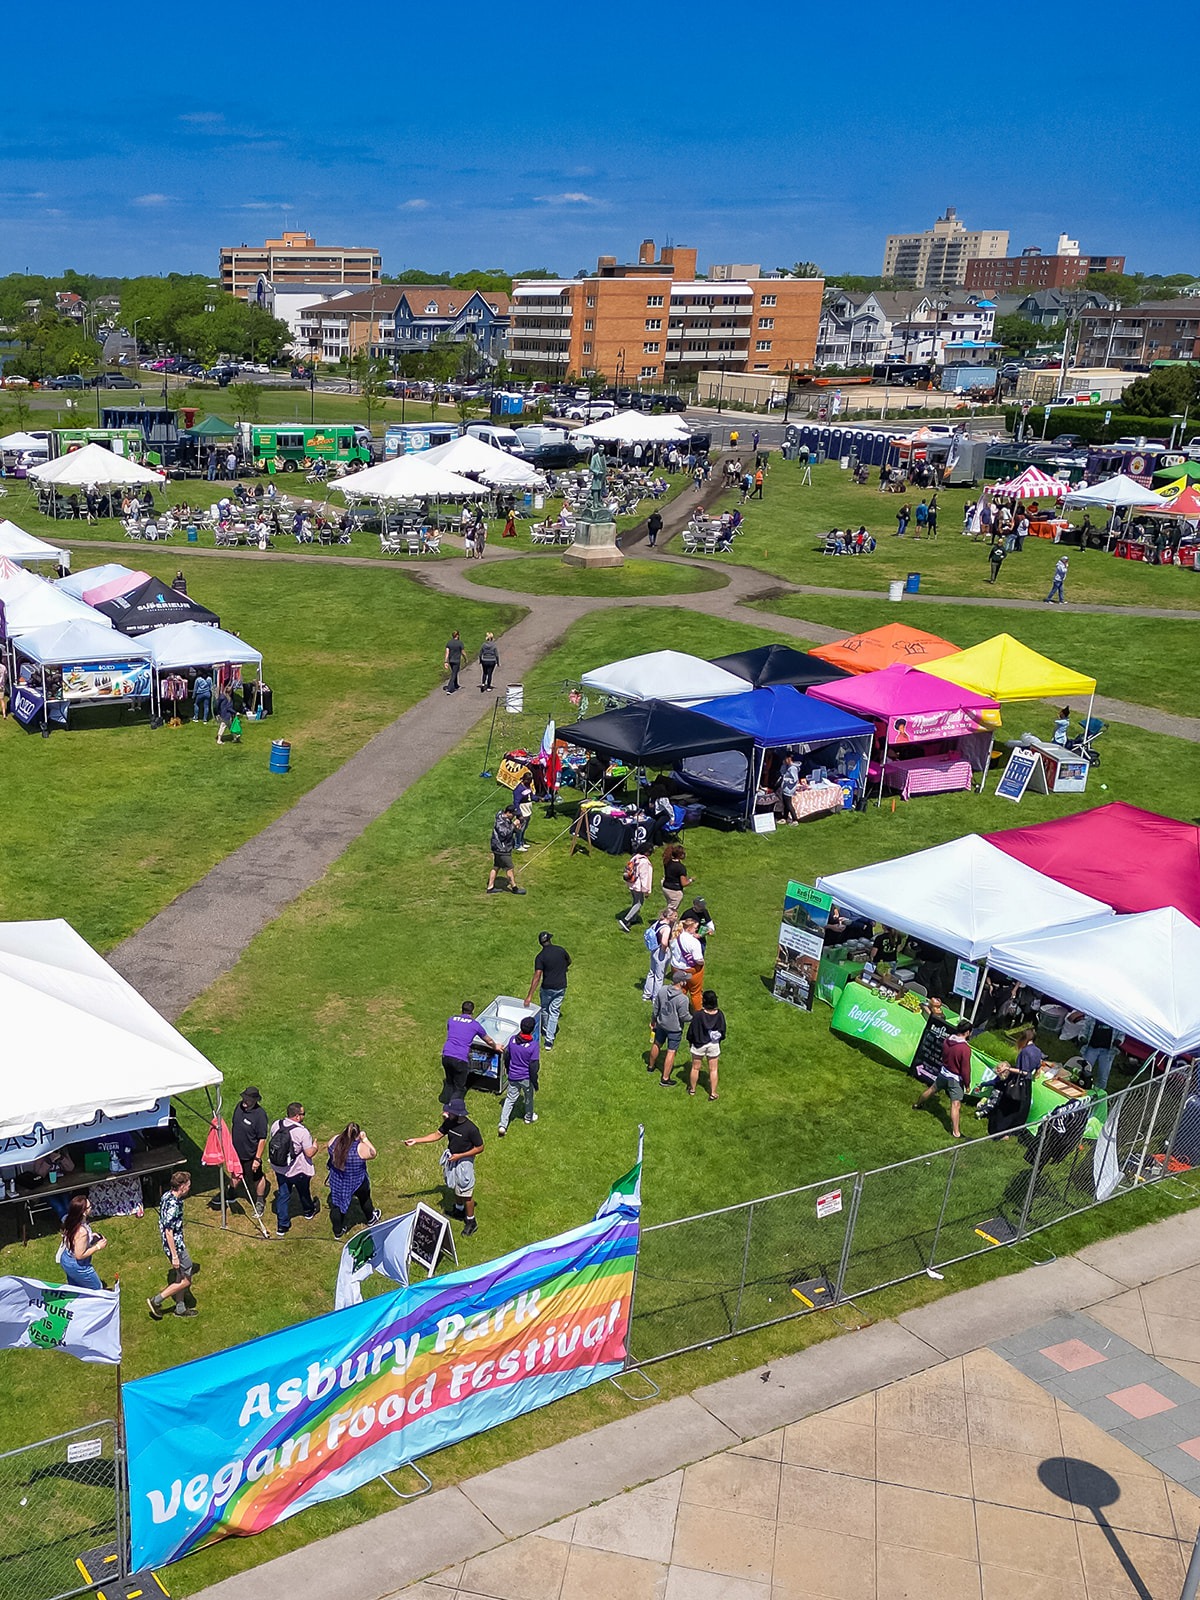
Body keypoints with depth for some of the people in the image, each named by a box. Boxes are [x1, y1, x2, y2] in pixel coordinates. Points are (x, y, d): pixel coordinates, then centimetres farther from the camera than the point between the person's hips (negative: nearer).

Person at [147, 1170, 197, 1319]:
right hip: (176, 1246, -10)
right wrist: (175, 1256, -21)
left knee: (181, 1276, 21)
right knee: (186, 1280, 3)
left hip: (176, 1243, 10)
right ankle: (156, 1300, 8)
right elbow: (169, 1232, -26)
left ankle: (180, 1308, 32)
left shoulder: (167, 1196, 1)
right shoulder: (173, 1205, -29)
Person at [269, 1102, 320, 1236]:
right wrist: (315, 1146, -3)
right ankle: (309, 1212, 50)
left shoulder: (276, 1125, -12)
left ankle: (281, 1227, 22)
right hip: (298, 1170, -4)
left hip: (279, 1168, 4)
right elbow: (309, 1153, -23)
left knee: (282, 1196, 17)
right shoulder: (302, 1132, -30)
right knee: (304, 1192, 24)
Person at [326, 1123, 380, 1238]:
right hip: (356, 1182, -2)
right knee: (364, 1199, 28)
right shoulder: (361, 1148, -31)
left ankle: (338, 1232, 35)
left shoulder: (334, 1140, -19)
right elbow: (373, 1154, -12)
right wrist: (365, 1139, -10)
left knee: (336, 1205, 21)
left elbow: (328, 1148, 5)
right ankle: (370, 1218, 53)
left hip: (336, 1181, 2)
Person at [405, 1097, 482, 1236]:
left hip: (464, 1163, -6)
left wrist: (459, 1156, -21)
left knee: (466, 1193, 4)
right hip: (451, 1159, 7)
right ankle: (459, 1209, 50)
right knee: (454, 1188, 25)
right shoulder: (449, 1122, -12)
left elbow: (480, 1148, -19)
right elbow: (437, 1135, 1)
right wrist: (416, 1141, -4)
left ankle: (471, 1221, 22)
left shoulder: (471, 1129, -30)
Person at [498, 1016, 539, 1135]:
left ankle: (503, 1125, 4)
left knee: (510, 1099, 13)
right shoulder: (533, 1045, -24)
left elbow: (507, 1056, 3)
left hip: (513, 1076, 3)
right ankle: (529, 1117, 45)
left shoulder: (512, 1040, -11)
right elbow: (533, 1066, -20)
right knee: (528, 1098, 23)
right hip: (526, 1077, -3)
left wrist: (508, 1070, 22)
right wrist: (535, 1083, -8)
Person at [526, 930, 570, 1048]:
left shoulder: (541, 956, -17)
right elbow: (569, 961, 14)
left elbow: (537, 977, -22)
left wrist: (530, 996, -22)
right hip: (561, 987, 2)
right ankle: (549, 1040, 3)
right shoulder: (560, 950, -6)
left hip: (547, 988, -2)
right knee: (554, 1012, 9)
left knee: (544, 1009, 23)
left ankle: (546, 1031, 45)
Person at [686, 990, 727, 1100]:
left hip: (699, 1045, -2)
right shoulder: (719, 1014, -15)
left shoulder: (698, 1015, -24)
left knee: (695, 1068, 18)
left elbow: (691, 1031, -13)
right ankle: (713, 1093, 23)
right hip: (714, 1045, 2)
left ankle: (692, 1089, 35)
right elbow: (723, 1031, -2)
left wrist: (690, 1041, 6)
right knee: (713, 1069, 15)